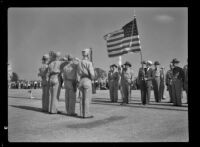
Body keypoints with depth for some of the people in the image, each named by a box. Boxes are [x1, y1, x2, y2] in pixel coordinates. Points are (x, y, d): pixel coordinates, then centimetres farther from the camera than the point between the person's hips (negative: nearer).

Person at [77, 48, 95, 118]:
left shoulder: (79, 63, 12)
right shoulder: (89, 63, -10)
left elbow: (78, 74, 11)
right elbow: (92, 74, -15)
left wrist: (79, 82, 13)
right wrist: (92, 78, 7)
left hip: (81, 81, 7)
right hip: (87, 81, -7)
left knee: (83, 98, 10)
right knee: (87, 98, -4)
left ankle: (82, 113, 11)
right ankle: (86, 114, -4)